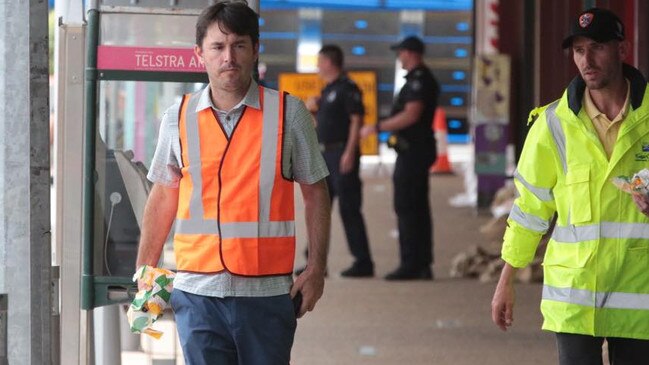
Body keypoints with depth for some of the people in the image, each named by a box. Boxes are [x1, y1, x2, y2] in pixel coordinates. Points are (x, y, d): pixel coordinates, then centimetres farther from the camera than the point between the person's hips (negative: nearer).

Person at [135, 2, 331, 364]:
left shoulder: (288, 113, 1)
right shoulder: (178, 119, 6)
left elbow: (315, 192, 6)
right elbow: (163, 198, 15)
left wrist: (316, 268, -1)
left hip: (266, 292, -1)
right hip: (197, 293, 1)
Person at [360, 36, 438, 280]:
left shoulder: (419, 80, -15)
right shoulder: (421, 79, 18)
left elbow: (411, 115, -23)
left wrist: (377, 128, -19)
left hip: (412, 150, -11)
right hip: (416, 150, 11)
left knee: (406, 208, -9)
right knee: (418, 208, 12)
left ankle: (410, 265, -10)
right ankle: (422, 264, 14)